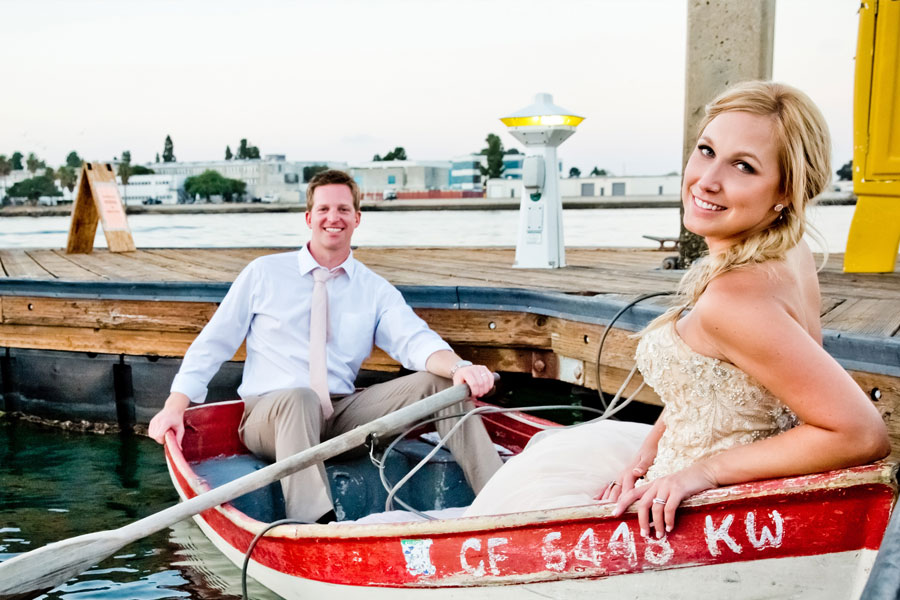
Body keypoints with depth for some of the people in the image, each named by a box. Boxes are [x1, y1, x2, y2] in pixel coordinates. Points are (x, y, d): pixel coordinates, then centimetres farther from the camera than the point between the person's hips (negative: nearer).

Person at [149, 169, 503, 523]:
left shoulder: (376, 291, 11)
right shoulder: (263, 274, 8)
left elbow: (416, 342, -6)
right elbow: (213, 342, 8)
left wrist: (460, 368, -28)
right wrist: (175, 406, -4)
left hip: (341, 415, 3)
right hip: (268, 416, -2)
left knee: (438, 381, -16)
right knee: (299, 398, -39)